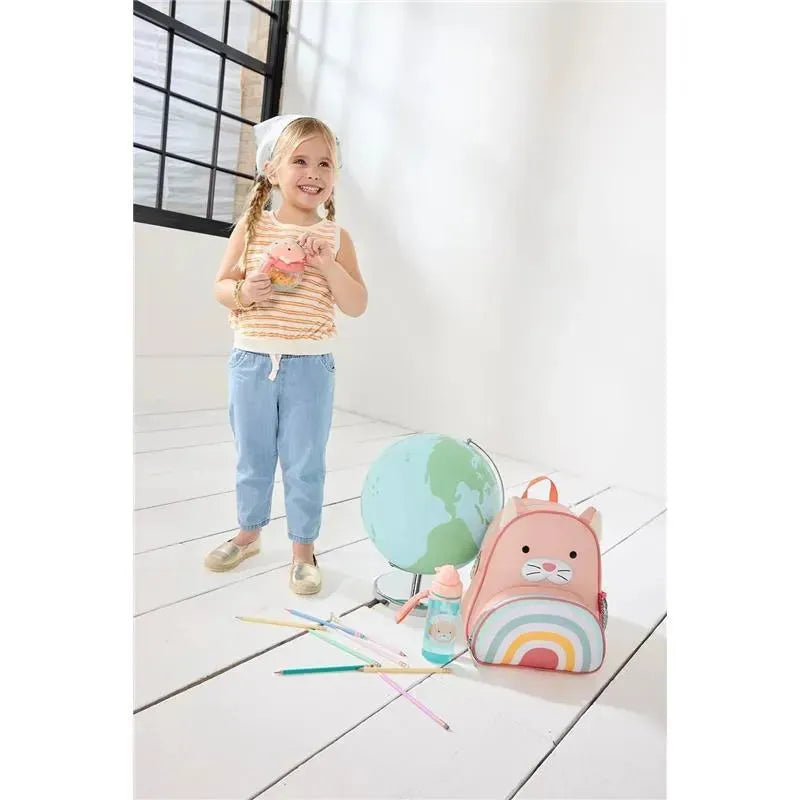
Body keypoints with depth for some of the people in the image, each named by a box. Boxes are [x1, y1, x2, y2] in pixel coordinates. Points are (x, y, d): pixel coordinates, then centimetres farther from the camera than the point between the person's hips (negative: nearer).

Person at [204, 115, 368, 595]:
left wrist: (327, 264, -16)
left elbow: (357, 306, -3)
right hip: (252, 361, 2)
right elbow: (221, 285, 5)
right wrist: (243, 292, -17)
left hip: (310, 367, -1)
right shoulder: (252, 226, 2)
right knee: (252, 459, 16)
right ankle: (249, 533, 37)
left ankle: (304, 549, 24)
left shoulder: (335, 238, 1)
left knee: (305, 465, 7)